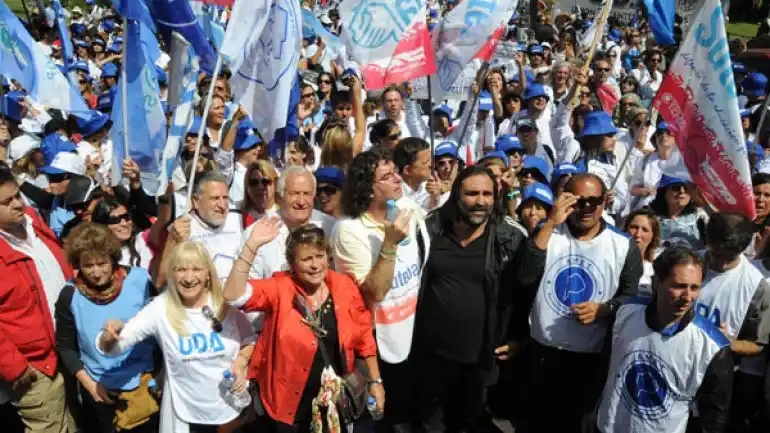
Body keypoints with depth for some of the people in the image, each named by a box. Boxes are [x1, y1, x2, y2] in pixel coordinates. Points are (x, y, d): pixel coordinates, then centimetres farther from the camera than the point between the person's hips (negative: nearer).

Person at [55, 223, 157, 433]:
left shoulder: (139, 278, -14)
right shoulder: (70, 296, -13)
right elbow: (65, 347, -1)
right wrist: (90, 385, -7)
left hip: (146, 381, 1)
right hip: (101, 389, 0)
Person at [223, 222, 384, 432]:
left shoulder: (344, 286, -7)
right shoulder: (279, 287, -14)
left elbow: (363, 336, 2)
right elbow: (233, 295, -29)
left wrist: (375, 380, 4)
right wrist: (253, 244, -36)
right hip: (292, 401, -2)